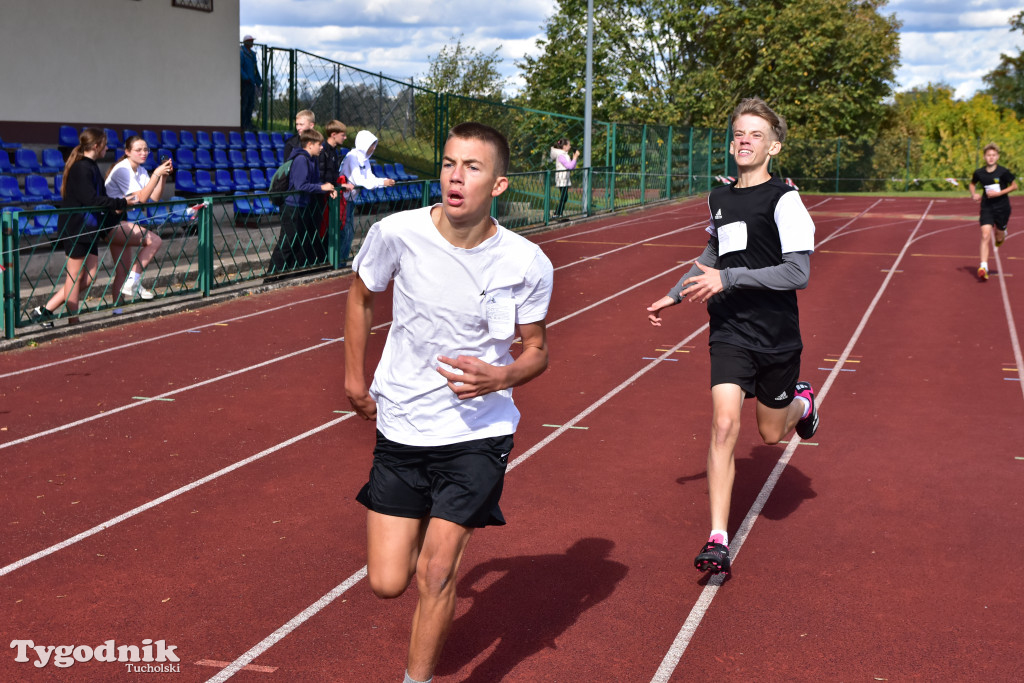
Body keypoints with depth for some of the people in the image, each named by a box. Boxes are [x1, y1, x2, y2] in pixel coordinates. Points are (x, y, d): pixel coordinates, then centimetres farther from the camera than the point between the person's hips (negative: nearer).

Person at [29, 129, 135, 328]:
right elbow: (92, 200, -24)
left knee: (88, 277, 9)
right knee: (76, 277, 1)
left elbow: (100, 196, 14)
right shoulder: (81, 168, -17)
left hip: (89, 229, 10)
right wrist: (121, 203, -18)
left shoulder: (91, 167, 14)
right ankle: (74, 320, 11)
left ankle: (45, 310, 13)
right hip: (75, 229, -10)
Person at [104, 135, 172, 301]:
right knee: (154, 240, -21)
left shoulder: (141, 171, 10)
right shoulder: (122, 169, -16)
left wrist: (163, 177, -6)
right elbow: (141, 198, -21)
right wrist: (156, 174, -20)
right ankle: (132, 283, -15)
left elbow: (154, 199, 4)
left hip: (120, 223, 10)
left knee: (123, 272, 10)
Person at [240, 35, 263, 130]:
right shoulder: (242, 53, -8)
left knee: (251, 103, 10)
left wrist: (259, 81, 20)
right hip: (245, 83, -9)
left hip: (251, 83, 9)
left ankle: (248, 123, 16)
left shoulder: (252, 53, 18)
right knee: (244, 103, -7)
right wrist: (246, 78, -23)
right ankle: (242, 124, -4)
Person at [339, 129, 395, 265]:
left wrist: (386, 181, -11)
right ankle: (338, 259, -2)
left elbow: (370, 178, 7)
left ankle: (344, 258, 18)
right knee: (344, 230, -8)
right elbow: (358, 180, -24)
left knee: (350, 230, 11)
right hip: (343, 197, -9)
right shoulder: (352, 157, -18)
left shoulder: (364, 158, 10)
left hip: (351, 198, 9)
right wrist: (382, 183, -23)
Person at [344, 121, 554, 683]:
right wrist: (354, 377, 12)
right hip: (400, 426, 2)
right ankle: (441, 527, 39)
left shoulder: (528, 264, -14)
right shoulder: (396, 233, -13)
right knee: (387, 583, 4)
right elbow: (361, 296, 8)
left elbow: (536, 349, 1)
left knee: (435, 571, -12)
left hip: (478, 432, -2)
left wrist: (500, 376, -20)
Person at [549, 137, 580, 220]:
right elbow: (570, 166, -22)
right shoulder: (561, 156, -15)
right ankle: (557, 214, -8)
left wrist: (575, 157, 8)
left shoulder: (565, 155, 16)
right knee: (563, 197, -10)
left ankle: (559, 214, 13)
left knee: (565, 197, 10)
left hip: (565, 180, 10)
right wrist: (575, 157, -13)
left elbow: (572, 167, 19)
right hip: (561, 180, -10)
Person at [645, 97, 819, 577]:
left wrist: (727, 279, -23)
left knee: (771, 432, 13)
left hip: (776, 337, -3)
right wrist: (674, 295, 27)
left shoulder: (783, 200, -11)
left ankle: (801, 401, 51)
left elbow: (798, 273, -19)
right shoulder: (719, 199, 8)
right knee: (724, 425, -14)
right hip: (730, 334, 3)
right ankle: (718, 540, -11)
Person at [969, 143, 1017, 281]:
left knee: (999, 236, 13)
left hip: (1002, 207, -1)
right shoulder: (979, 173, -4)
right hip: (986, 207, 1)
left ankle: (1002, 235, 55)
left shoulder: (1003, 172, -12)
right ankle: (983, 267, -17)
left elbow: (1014, 186, -3)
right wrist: (974, 194, -4)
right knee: (985, 236, -14)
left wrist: (999, 193, -15)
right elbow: (972, 184, 17)